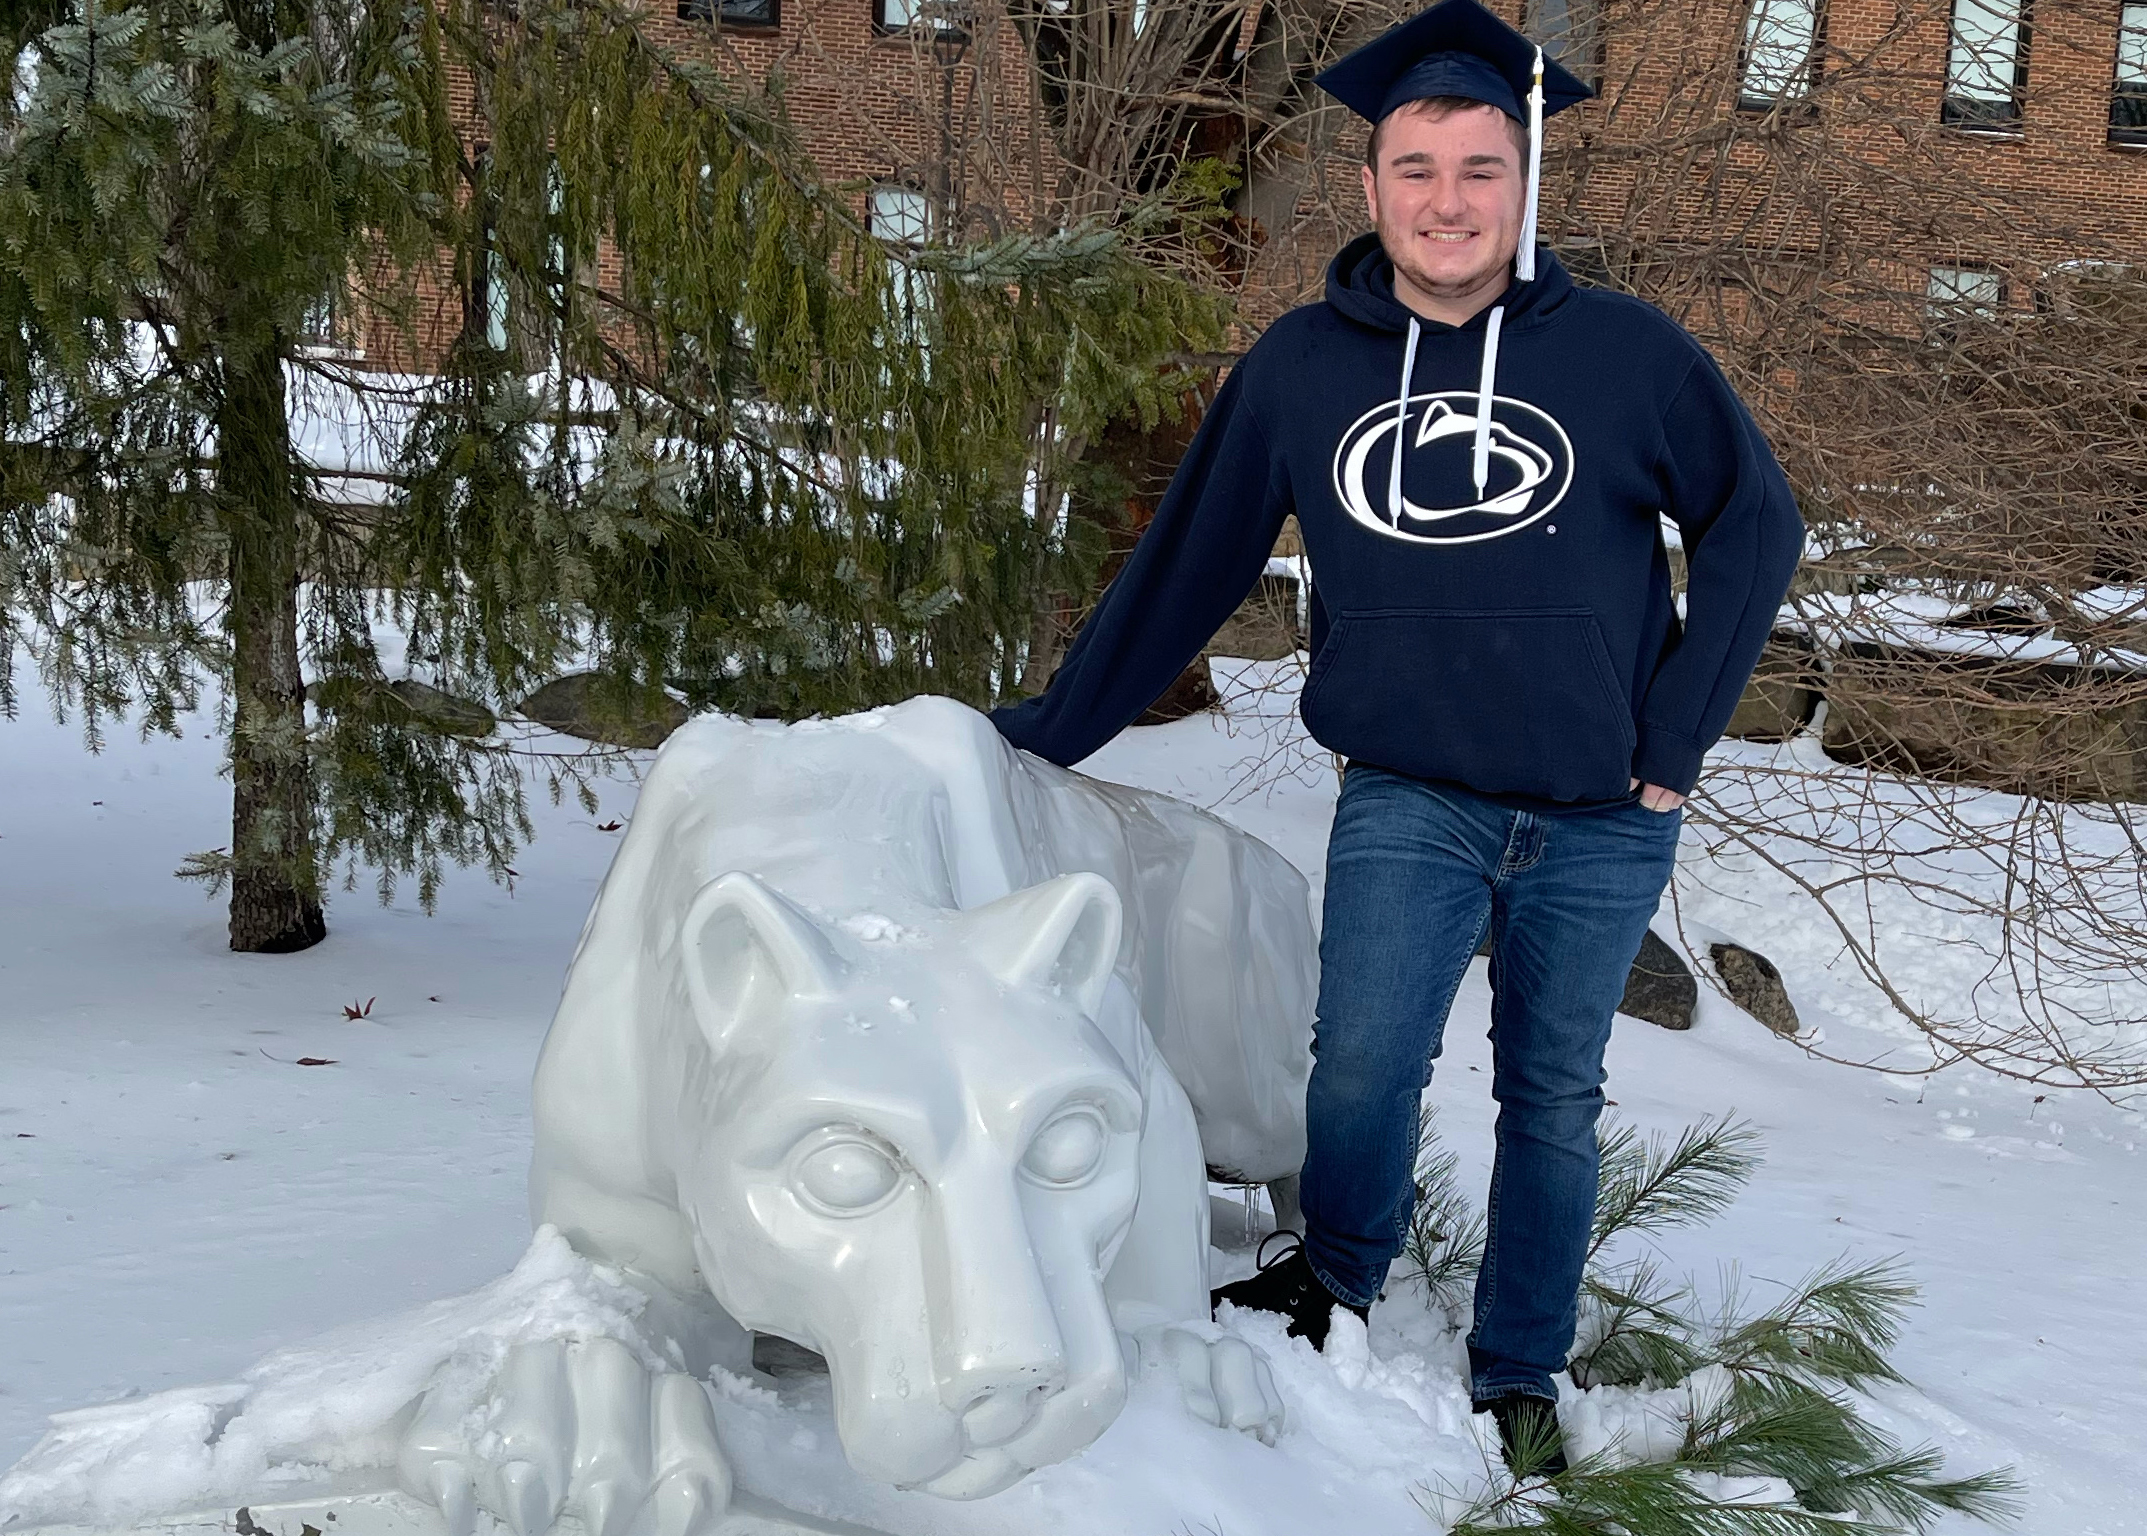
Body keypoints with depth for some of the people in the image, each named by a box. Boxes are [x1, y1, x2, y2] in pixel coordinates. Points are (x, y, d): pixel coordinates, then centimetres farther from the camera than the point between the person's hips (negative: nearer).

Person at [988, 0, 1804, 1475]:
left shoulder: (1625, 352, -6)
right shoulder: (1301, 368, -1)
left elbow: (1755, 521, 3)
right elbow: (1184, 567, 6)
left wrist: (1673, 739, -1)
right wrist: (1045, 731, 8)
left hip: (1599, 822, 0)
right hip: (1408, 799, 0)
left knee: (1555, 1099, 9)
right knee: (1364, 1064, -15)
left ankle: (1521, 1376, 28)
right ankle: (1335, 1283, 15)